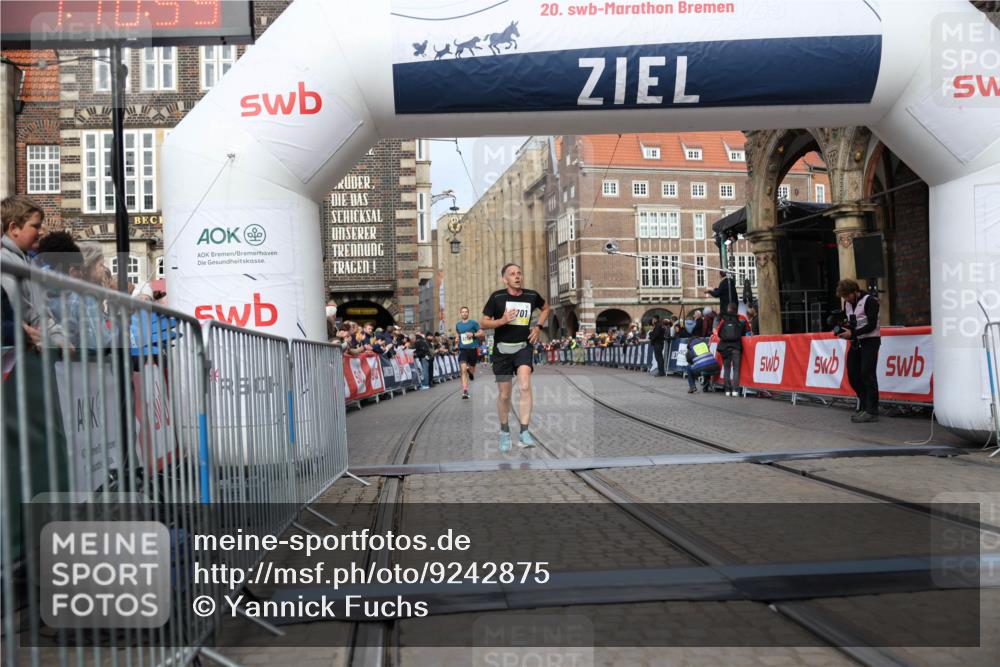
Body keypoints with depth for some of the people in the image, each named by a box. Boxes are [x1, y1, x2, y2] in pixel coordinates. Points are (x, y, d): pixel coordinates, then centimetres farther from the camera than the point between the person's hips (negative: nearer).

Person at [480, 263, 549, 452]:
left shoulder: (532, 295, 0)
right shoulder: (497, 297, -7)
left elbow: (545, 308, 22)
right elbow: (484, 323, -3)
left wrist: (539, 326, 7)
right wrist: (502, 320, -20)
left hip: (523, 347, 1)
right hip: (502, 349, 0)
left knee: (525, 387, -22)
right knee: (504, 394, 7)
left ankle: (524, 433, -18)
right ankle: (504, 431, 31)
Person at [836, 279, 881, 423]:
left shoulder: (869, 301, -13)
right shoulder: (847, 303, 10)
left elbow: (872, 325, -19)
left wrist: (852, 333, -23)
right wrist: (844, 330, -3)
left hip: (870, 341, -8)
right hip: (855, 342, 8)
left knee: (867, 374, -11)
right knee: (853, 375, 5)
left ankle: (871, 412, -8)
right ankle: (863, 407, 17)